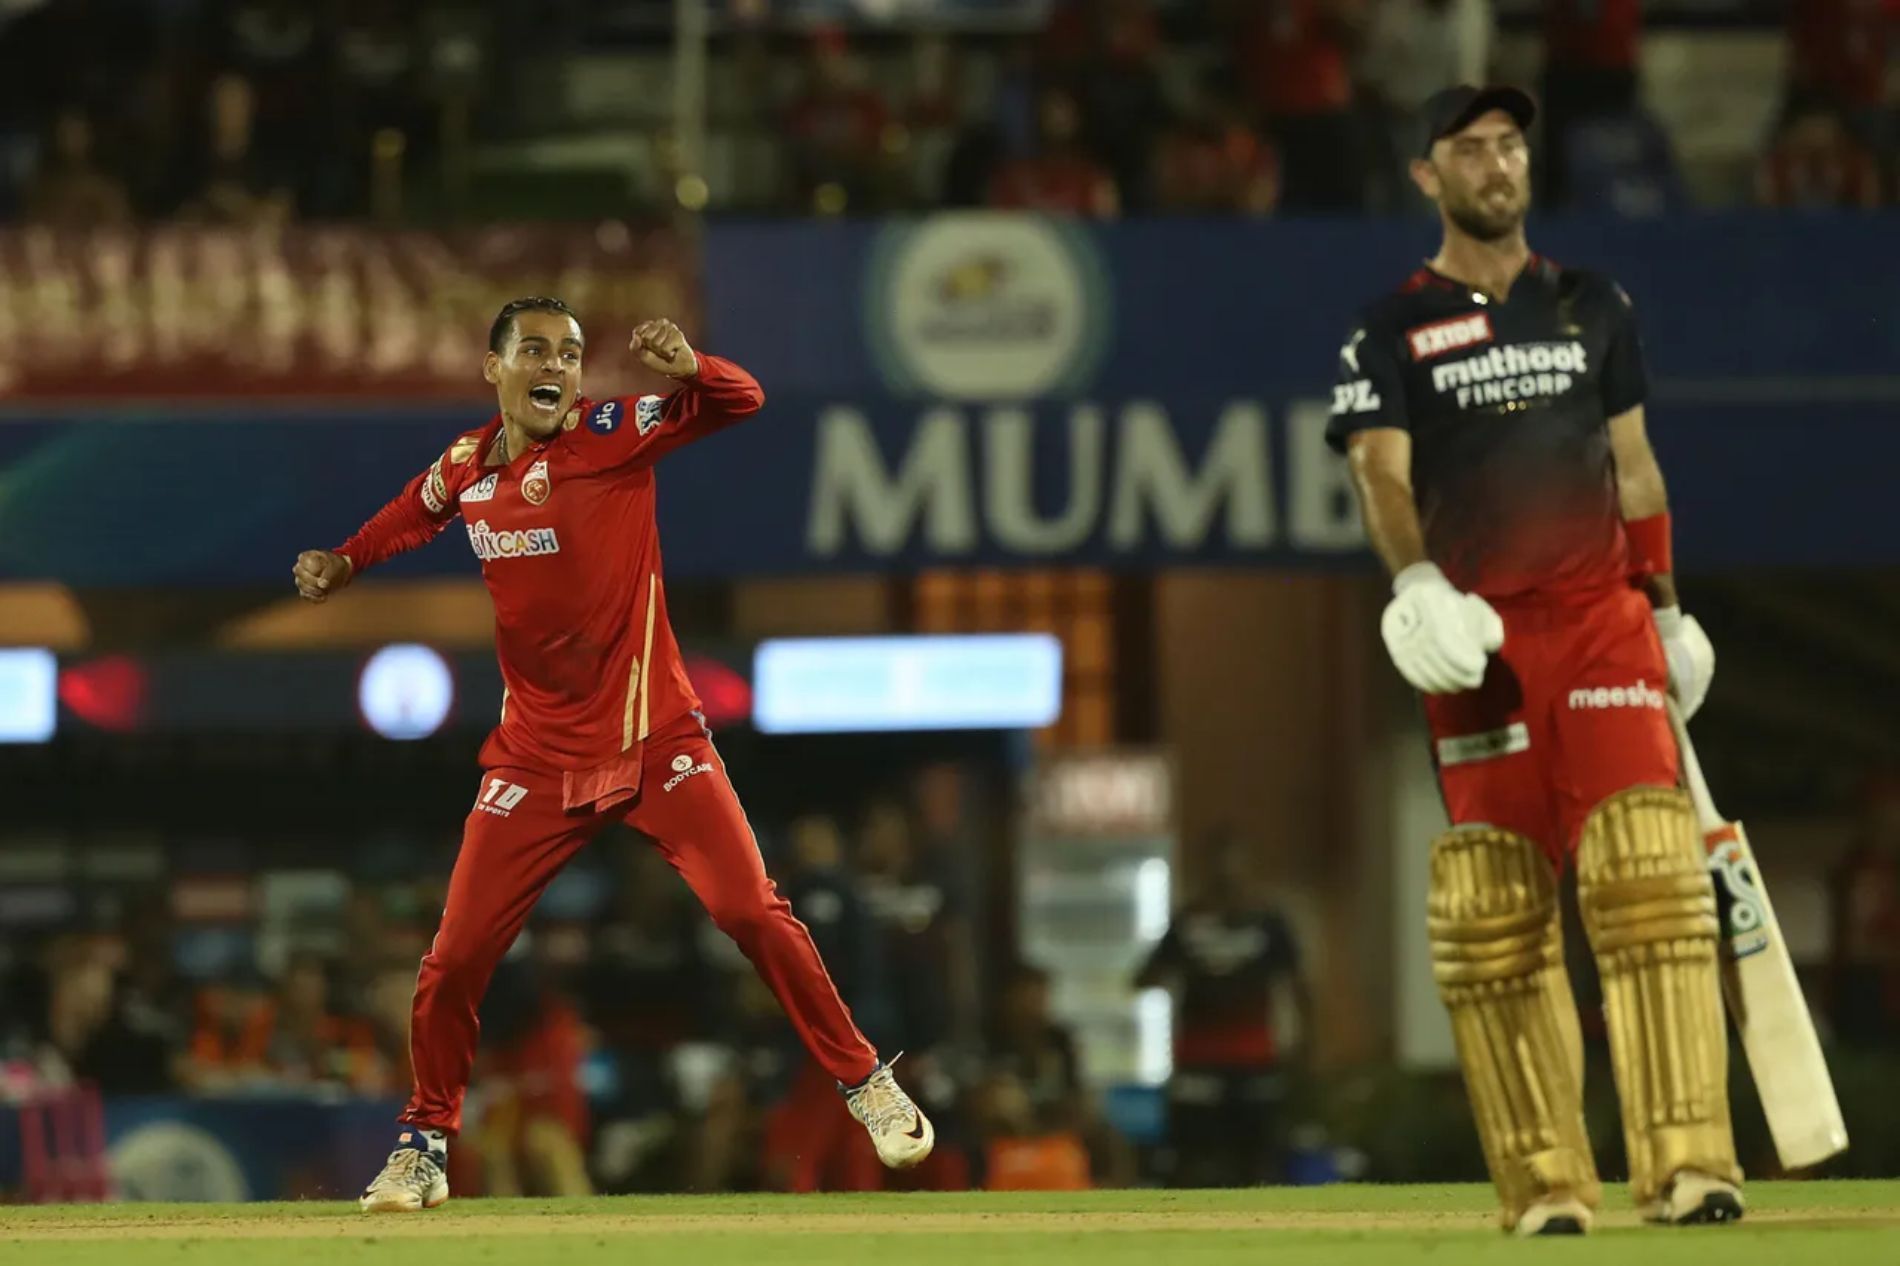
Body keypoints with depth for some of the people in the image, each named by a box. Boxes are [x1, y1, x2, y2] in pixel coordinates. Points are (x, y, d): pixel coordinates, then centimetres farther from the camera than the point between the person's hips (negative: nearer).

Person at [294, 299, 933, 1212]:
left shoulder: (615, 434, -10)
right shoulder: (465, 469, 2)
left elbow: (740, 403, -22)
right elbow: (413, 515, 25)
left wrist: (688, 370, -42)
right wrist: (342, 562, 9)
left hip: (655, 741, -3)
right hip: (538, 754, 3)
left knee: (752, 913, -12)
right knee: (455, 958, 0)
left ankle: (865, 1085, 4)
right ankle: (422, 1147, 17)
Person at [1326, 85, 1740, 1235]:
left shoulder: (1593, 307, 15)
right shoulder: (1392, 332, 6)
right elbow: (1381, 472, -7)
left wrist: (1669, 612, 17)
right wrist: (1417, 582, -25)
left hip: (1602, 617, 1)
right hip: (1476, 637, -1)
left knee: (1648, 872, -13)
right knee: (1492, 913, -3)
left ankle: (1685, 1161, -19)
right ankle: (1546, 1183, 0)